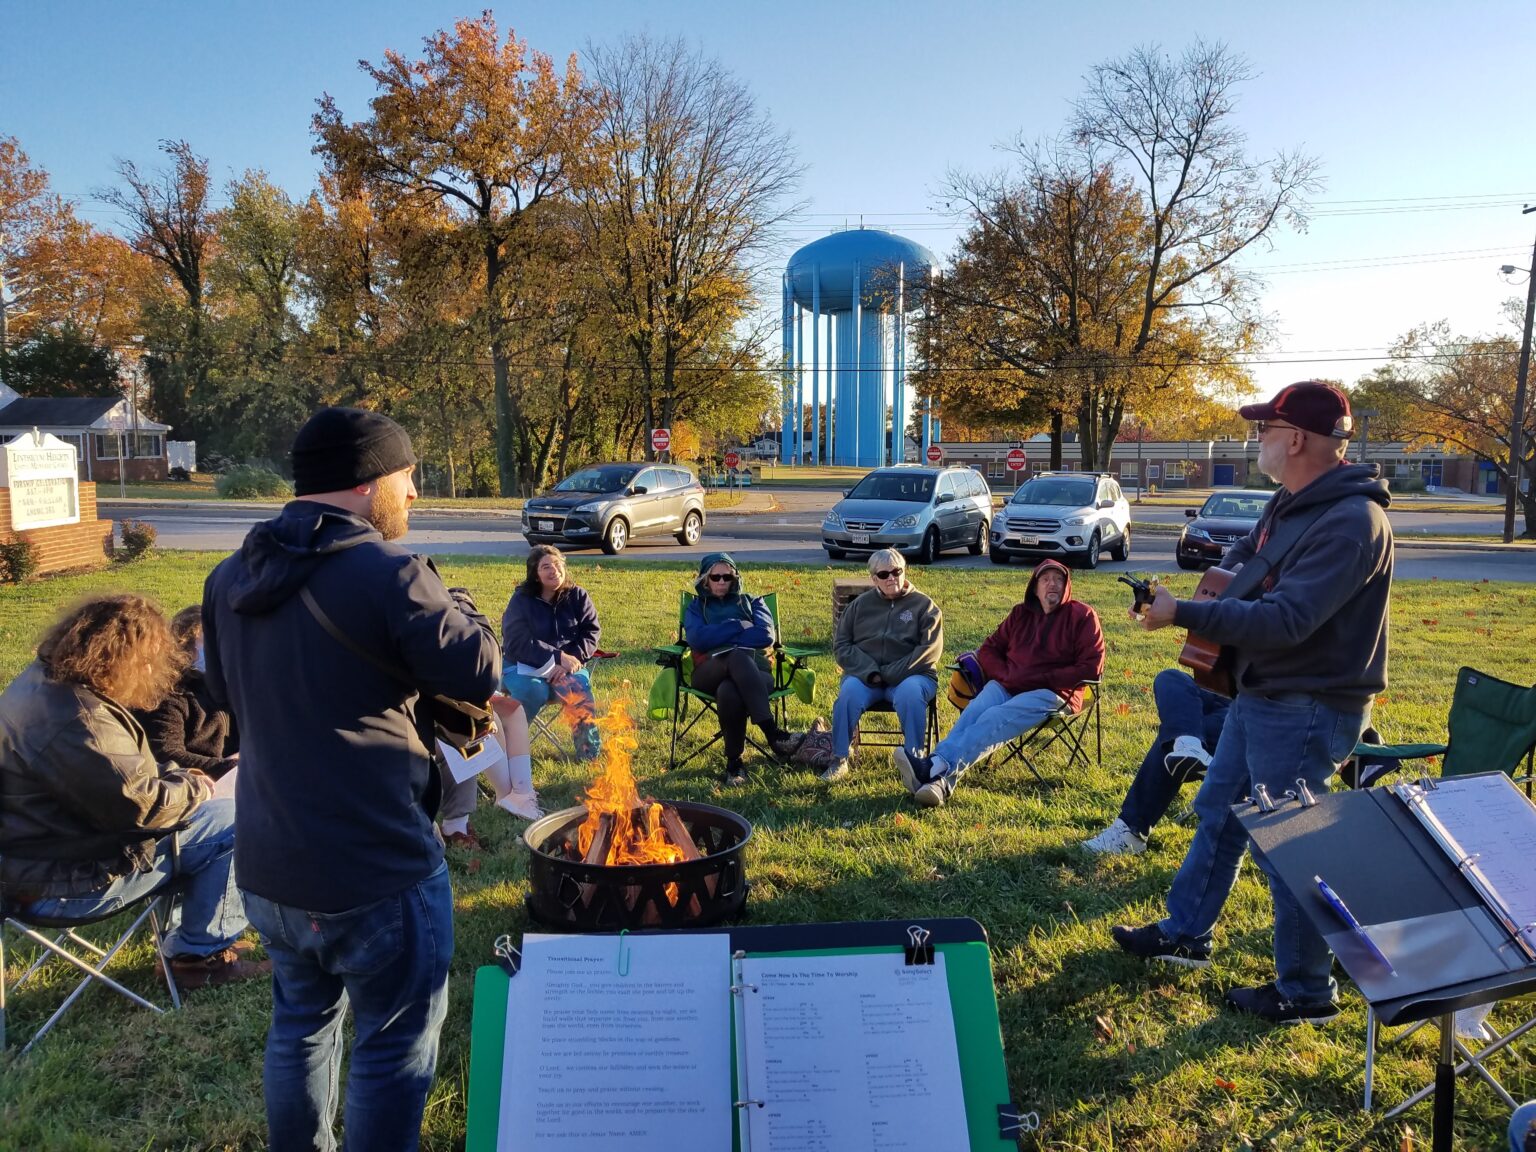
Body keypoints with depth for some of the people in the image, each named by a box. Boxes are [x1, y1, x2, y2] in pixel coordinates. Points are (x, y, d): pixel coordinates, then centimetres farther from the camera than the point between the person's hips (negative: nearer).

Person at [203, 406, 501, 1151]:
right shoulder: (388, 576, -20)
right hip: (376, 869, -7)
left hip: (264, 864, 8)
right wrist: (451, 605, 2)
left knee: (300, 1022, 25)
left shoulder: (230, 579, 5)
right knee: (393, 1047, 10)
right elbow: (481, 675, -13)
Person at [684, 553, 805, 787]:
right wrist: (738, 626, 2)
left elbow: (766, 635, 4)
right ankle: (773, 733, -46)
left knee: (729, 691, -41)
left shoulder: (751, 602, 27)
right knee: (738, 656, -41)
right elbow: (697, 638, 2)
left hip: (754, 672, 0)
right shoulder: (696, 608, 27)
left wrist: (720, 636, 0)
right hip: (710, 675, 0)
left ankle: (734, 761, -33)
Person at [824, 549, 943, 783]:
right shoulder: (860, 605, 14)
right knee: (849, 693, -30)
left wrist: (892, 674, -13)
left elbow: (930, 649, -4)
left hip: (910, 675, -2)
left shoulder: (924, 605, 7)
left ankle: (915, 759, -24)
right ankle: (839, 760, -21)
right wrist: (869, 672, -10)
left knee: (909, 694, -36)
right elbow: (841, 644, 8)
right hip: (864, 674, 2)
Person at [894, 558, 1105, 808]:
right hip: (1007, 685, 5)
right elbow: (989, 649, 24)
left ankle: (938, 767, -51)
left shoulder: (1082, 616, 4)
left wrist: (1039, 678, -11)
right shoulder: (1021, 613, 19)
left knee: (995, 719, -32)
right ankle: (941, 780, -50)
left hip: (1053, 692, -4)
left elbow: (1091, 667, -4)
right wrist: (1004, 674, 1)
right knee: (973, 712, -29)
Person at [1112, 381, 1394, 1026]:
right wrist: (1231, 577, 4)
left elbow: (1287, 620, -32)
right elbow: (1246, 556, 26)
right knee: (1218, 814, 20)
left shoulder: (1351, 521, -25)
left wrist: (1183, 615, -29)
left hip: (1306, 712, -10)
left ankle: (1306, 994, 20)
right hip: (1259, 696, 10)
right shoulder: (1291, 504, 6)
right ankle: (1185, 934, 37)